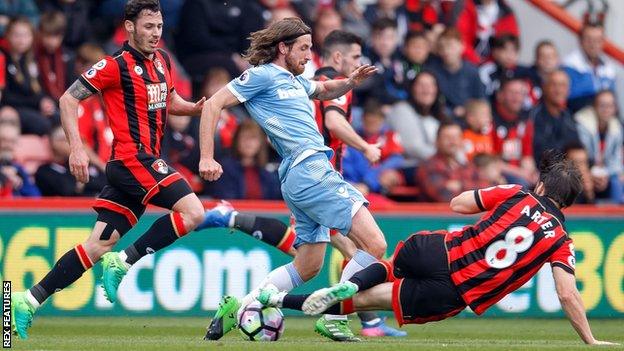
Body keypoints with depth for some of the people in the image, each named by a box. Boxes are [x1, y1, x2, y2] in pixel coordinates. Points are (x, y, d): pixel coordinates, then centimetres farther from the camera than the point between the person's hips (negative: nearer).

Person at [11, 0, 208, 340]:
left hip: (146, 162, 8)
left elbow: (170, 100, 30)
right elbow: (68, 99, -8)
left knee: (100, 245, 5)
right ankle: (123, 262, -10)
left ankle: (30, 300, 6)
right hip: (133, 157, -8)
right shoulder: (117, 65, -9)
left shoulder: (162, 60, 14)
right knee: (193, 212, -18)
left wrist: (194, 107, 8)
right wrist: (76, 147, -17)